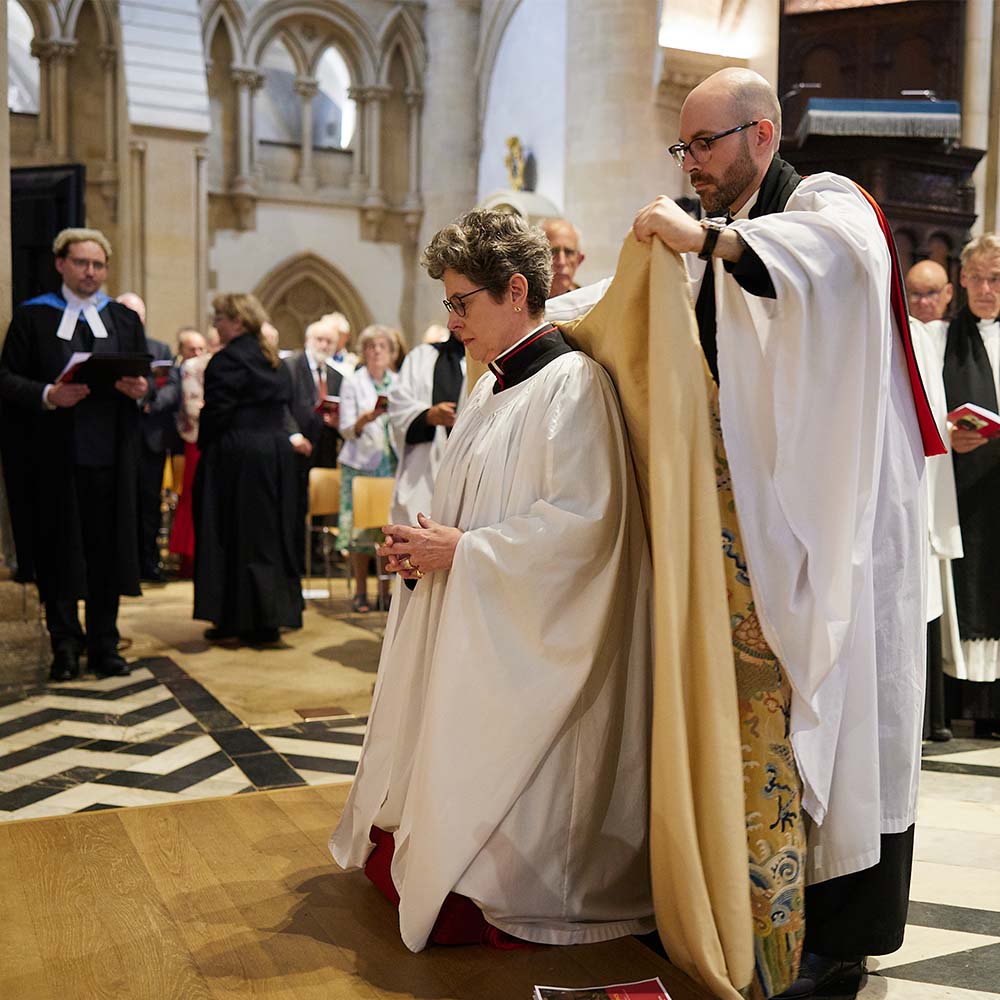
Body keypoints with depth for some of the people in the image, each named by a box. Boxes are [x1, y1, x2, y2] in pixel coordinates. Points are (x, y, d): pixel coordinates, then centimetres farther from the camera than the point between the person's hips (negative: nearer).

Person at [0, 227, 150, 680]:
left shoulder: (125, 319, 13)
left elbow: (147, 377, 10)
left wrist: (141, 387, -13)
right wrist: (48, 396, -19)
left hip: (111, 455, 2)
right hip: (56, 456, -2)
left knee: (107, 550, 5)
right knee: (59, 553, 4)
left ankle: (104, 646, 14)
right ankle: (65, 646, 16)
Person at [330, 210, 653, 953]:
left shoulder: (572, 383, -16)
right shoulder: (493, 388, 14)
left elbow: (581, 520, -25)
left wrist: (461, 551, -19)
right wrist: (427, 545, 2)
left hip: (527, 642, -9)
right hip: (471, 628, 9)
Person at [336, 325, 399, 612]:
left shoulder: (399, 384, 11)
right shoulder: (352, 383, 3)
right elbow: (346, 430, -2)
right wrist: (364, 420, -21)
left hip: (391, 464, 2)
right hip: (360, 464, -2)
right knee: (360, 526, -3)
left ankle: (385, 590, 9)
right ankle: (360, 591, 7)